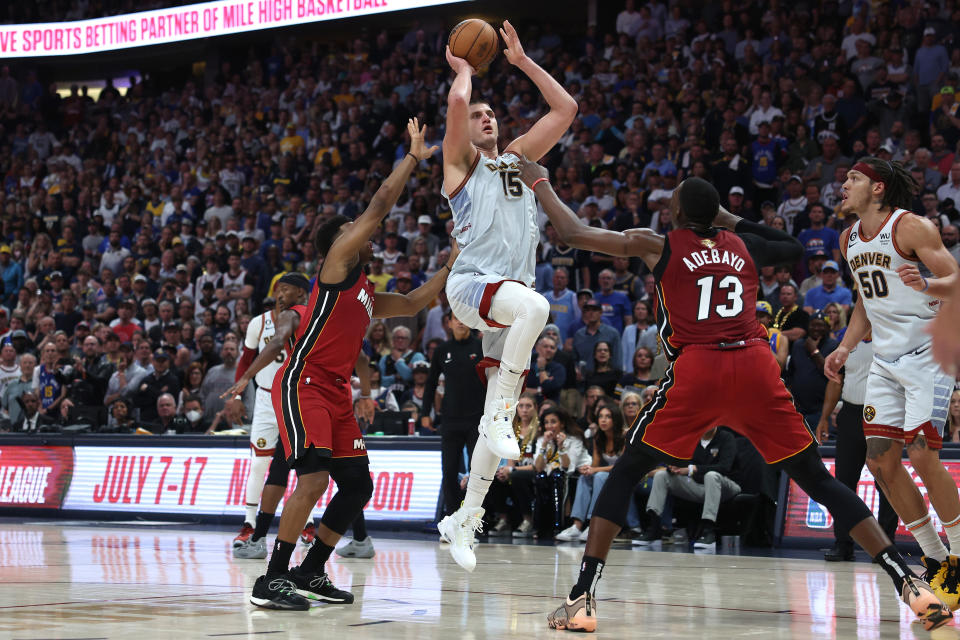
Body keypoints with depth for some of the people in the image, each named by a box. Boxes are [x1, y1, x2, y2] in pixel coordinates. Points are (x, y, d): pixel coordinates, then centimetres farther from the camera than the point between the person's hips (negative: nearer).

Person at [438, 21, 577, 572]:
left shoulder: (518, 158, 25)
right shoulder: (461, 163, 9)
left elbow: (566, 109, 23)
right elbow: (456, 102, -9)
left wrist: (522, 60, 22)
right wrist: (464, 68, 11)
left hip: (514, 290, 6)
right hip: (473, 284, -6)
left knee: (502, 416, 1)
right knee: (535, 306, -39)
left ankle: (465, 518, 9)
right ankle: (498, 416, -30)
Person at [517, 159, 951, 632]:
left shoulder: (657, 246, 14)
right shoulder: (744, 245, 22)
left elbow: (573, 233, 18)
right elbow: (795, 249, 44)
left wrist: (539, 182, 33)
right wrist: (732, 219, 45)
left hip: (697, 368, -3)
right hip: (756, 366, 3)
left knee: (626, 472, 10)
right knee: (817, 479, 9)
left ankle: (583, 598, -2)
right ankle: (908, 582, -1)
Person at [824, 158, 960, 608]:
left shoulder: (910, 227, -13)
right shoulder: (849, 239, 11)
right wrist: (846, 347, 12)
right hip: (886, 357, 8)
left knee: (922, 455, -17)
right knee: (880, 458, 0)